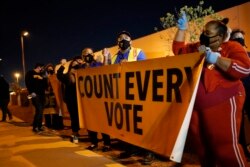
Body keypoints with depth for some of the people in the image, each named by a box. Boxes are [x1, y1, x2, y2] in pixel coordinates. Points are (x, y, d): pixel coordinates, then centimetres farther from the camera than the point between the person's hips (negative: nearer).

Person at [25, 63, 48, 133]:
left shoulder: (41, 75, 22)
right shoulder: (30, 73, 3)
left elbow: (45, 85, 19)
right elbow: (28, 83, -9)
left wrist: (45, 79, 3)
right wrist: (31, 92, -16)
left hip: (42, 94, 7)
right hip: (35, 94, -7)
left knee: (41, 111, 6)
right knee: (39, 110, -17)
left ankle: (39, 126, 13)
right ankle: (35, 127, -11)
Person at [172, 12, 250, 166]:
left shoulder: (232, 48, -7)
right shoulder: (197, 48, 12)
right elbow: (178, 49, 16)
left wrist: (216, 59, -22)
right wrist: (182, 29, 6)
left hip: (222, 104, -7)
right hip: (196, 105, 7)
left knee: (225, 145, -5)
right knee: (200, 143, 16)